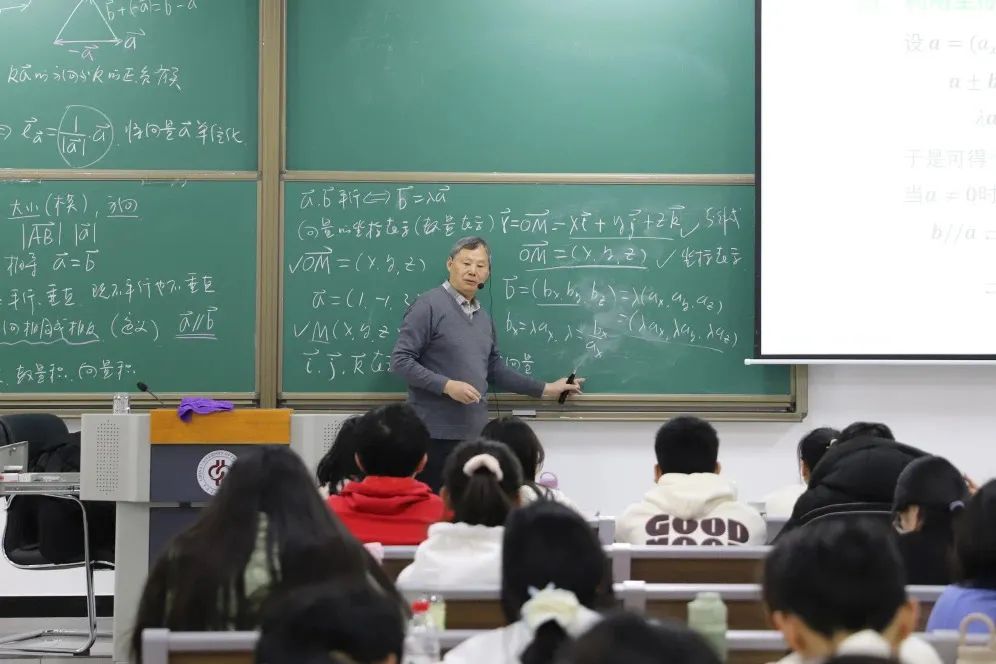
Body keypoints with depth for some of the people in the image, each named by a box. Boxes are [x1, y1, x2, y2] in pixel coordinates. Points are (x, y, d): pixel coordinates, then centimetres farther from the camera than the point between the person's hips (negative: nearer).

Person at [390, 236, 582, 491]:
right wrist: (447, 385, -20)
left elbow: (493, 369, 23)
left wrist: (545, 389, 22)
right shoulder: (429, 305, -8)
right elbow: (400, 360, -11)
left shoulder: (483, 317, 15)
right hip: (436, 433, -7)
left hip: (475, 433, 7)